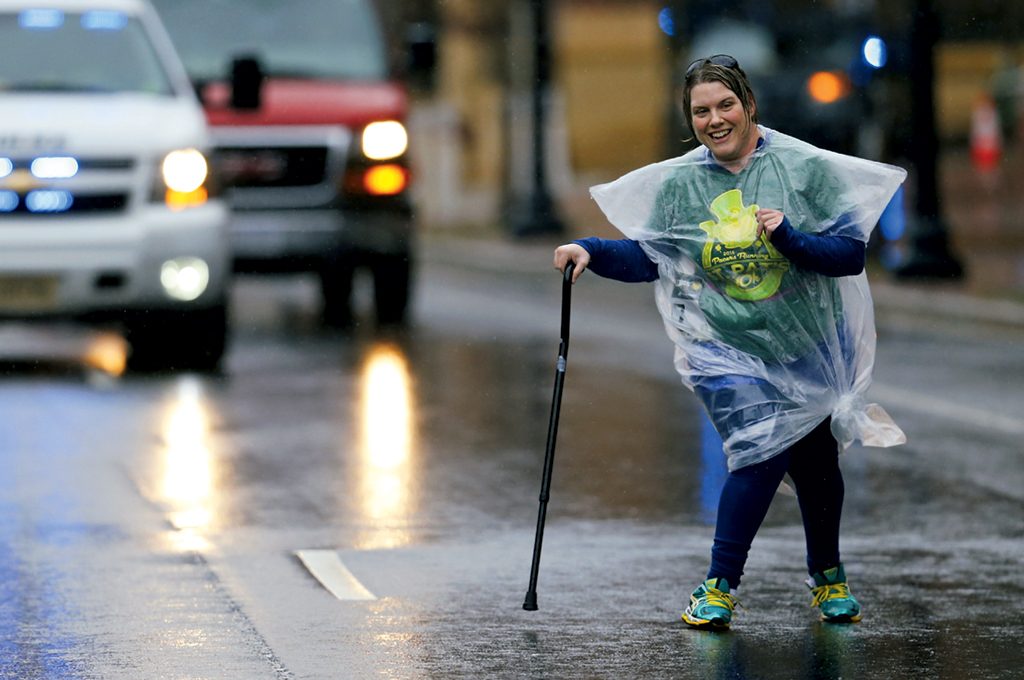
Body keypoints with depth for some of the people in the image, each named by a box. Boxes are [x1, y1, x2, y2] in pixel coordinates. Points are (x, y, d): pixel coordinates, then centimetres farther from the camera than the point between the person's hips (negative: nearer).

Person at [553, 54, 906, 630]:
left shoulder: (806, 168, -9)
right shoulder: (679, 182, -3)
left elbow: (852, 254, -10)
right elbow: (646, 258, 6)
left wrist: (789, 238, -25)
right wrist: (590, 252, -9)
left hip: (809, 346, 1)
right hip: (728, 349, -1)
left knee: (817, 462, 12)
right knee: (762, 454, -18)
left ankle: (828, 575, 38)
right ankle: (721, 587, -3)